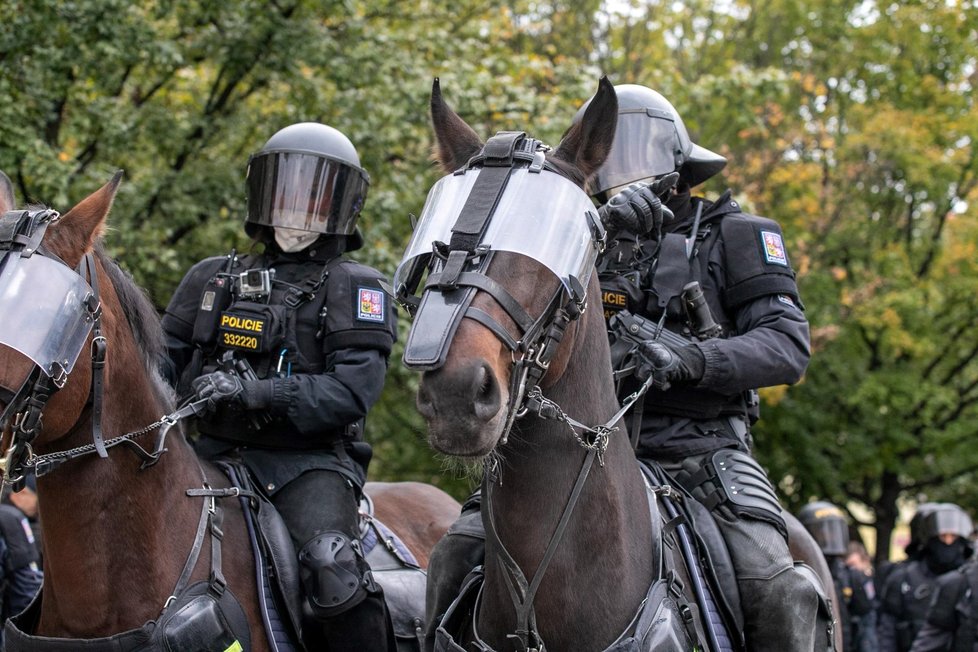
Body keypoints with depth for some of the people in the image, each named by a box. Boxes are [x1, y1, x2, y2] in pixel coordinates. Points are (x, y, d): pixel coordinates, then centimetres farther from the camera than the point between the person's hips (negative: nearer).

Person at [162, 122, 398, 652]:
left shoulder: (355, 290, 4)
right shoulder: (214, 279, 19)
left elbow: (351, 392, -9)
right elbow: (163, 363, 21)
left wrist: (257, 393, -21)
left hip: (309, 459, -5)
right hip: (217, 451, 5)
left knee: (334, 571, -30)